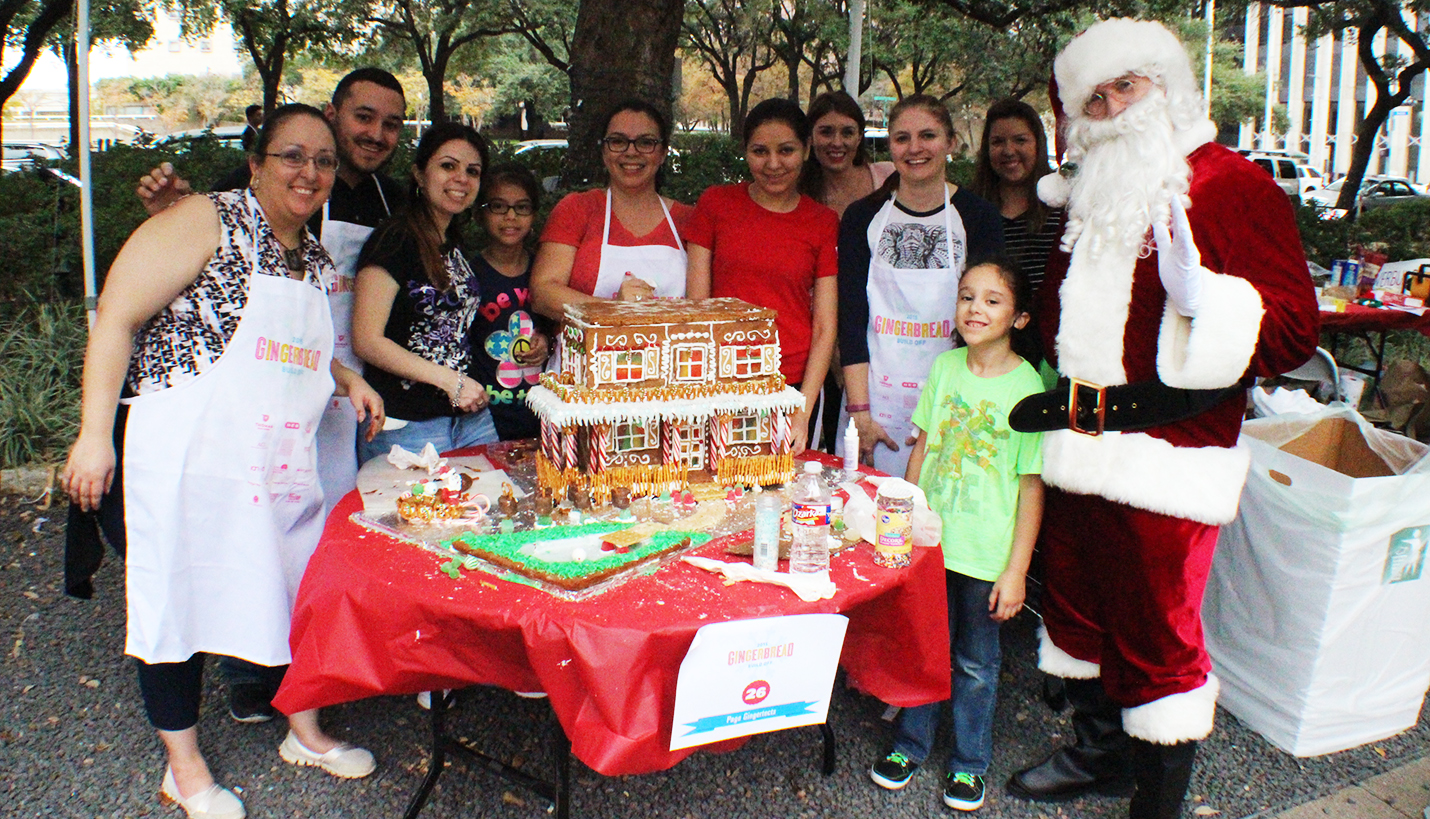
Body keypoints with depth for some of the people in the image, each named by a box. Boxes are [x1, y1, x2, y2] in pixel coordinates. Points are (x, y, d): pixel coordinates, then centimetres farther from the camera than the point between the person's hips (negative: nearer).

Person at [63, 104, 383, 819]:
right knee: (178, 595, 5)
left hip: (278, 465, 7)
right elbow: (116, 317, -13)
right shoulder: (210, 222, -9)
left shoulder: (318, 262, 14)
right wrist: (95, 435, -18)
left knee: (288, 586, 13)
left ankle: (303, 731, 34)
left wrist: (346, 378, 9)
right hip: (178, 458, -7)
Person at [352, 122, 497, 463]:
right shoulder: (395, 240, -10)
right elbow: (367, 340, -16)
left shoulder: (455, 246, 14)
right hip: (407, 427, -7)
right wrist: (450, 380, -17)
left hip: (471, 417, 7)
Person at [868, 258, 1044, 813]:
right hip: (929, 541, 3)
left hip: (986, 556, -3)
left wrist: (1016, 570, -11)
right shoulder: (944, 367, -2)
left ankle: (969, 763, 33)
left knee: (976, 664, 13)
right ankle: (911, 744, 37)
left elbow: (1032, 486, -11)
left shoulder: (1027, 387, -14)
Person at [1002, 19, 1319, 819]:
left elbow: (1292, 330, -12)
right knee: (1077, 605, 18)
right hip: (1080, 450, 8)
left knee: (1157, 634, 1)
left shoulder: (1231, 184, -6)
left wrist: (1202, 296, -26)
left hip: (1165, 462, -7)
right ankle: (1100, 754, 39)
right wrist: (1051, 397, 21)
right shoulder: (1095, 197, 16)